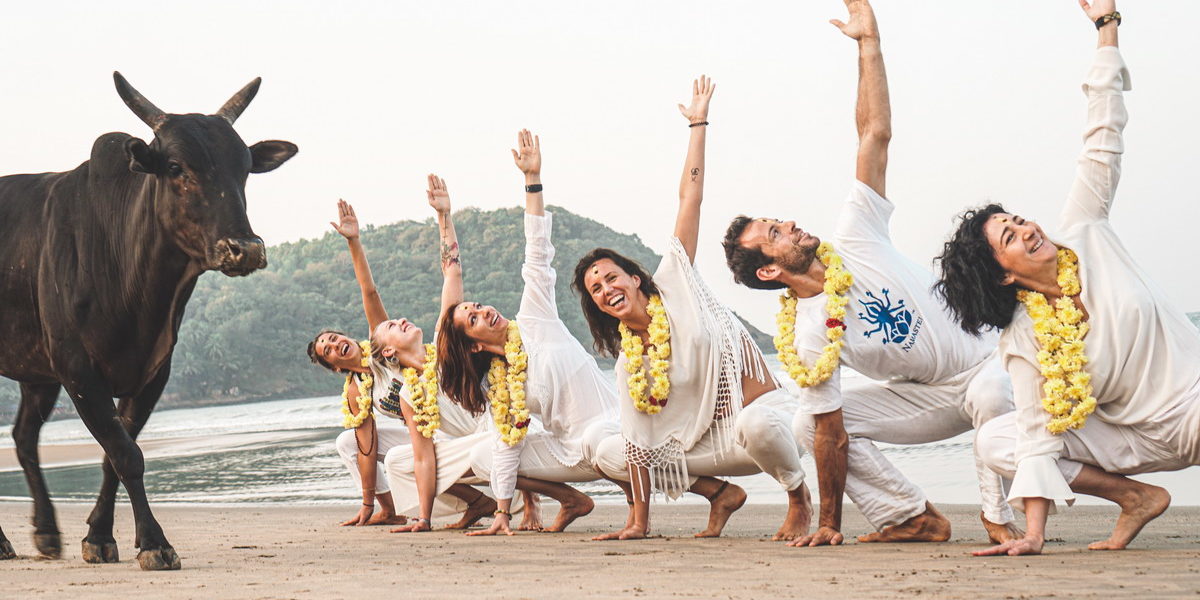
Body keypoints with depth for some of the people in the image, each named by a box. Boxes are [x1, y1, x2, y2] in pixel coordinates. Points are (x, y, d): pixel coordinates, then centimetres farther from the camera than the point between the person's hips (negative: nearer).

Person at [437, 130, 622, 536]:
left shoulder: (533, 322, -3)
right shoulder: (493, 385, 5)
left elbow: (538, 255, -7)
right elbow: (508, 445, 2)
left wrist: (532, 179, -12)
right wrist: (502, 513, -5)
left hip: (606, 431, -6)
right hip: (569, 450, 6)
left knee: (608, 447, -41)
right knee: (480, 459, 6)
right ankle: (572, 500, 11)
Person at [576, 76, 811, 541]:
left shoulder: (673, 285, -5)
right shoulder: (628, 366, 4)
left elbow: (690, 199, -5)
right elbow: (640, 445, 2)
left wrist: (698, 124, -6)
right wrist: (639, 522, -3)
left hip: (763, 412, -6)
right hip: (711, 439, 6)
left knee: (756, 426, -43)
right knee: (608, 454, 4)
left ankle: (798, 498, -10)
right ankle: (721, 493, 12)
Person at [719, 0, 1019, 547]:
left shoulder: (853, 237, -12)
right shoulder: (807, 336, -17)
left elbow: (875, 134, -14)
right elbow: (833, 435, -15)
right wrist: (829, 524, -17)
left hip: (984, 364, -1)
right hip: (926, 399, 1)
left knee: (993, 394, -36)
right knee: (809, 424, -14)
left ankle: (999, 516, -13)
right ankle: (917, 518, -5)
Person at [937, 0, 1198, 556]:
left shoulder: (1082, 235, -4)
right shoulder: (1023, 341, -8)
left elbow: (1104, 142, -4)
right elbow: (1038, 439, -13)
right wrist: (1033, 533, -25)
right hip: (1145, 438, 3)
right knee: (996, 442, -9)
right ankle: (1135, 497, 0)